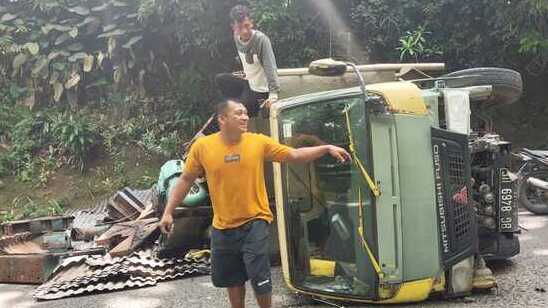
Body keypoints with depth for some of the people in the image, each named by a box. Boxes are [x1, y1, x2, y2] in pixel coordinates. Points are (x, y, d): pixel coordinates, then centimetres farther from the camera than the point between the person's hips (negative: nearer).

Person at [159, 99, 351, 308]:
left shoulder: (259, 142, -8)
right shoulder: (202, 147, -7)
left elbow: (295, 155, -3)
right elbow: (186, 180, 2)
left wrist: (327, 148, -11)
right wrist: (168, 211, 0)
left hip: (254, 222, -1)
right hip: (223, 227, 2)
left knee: (259, 278, -4)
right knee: (232, 279, 17)